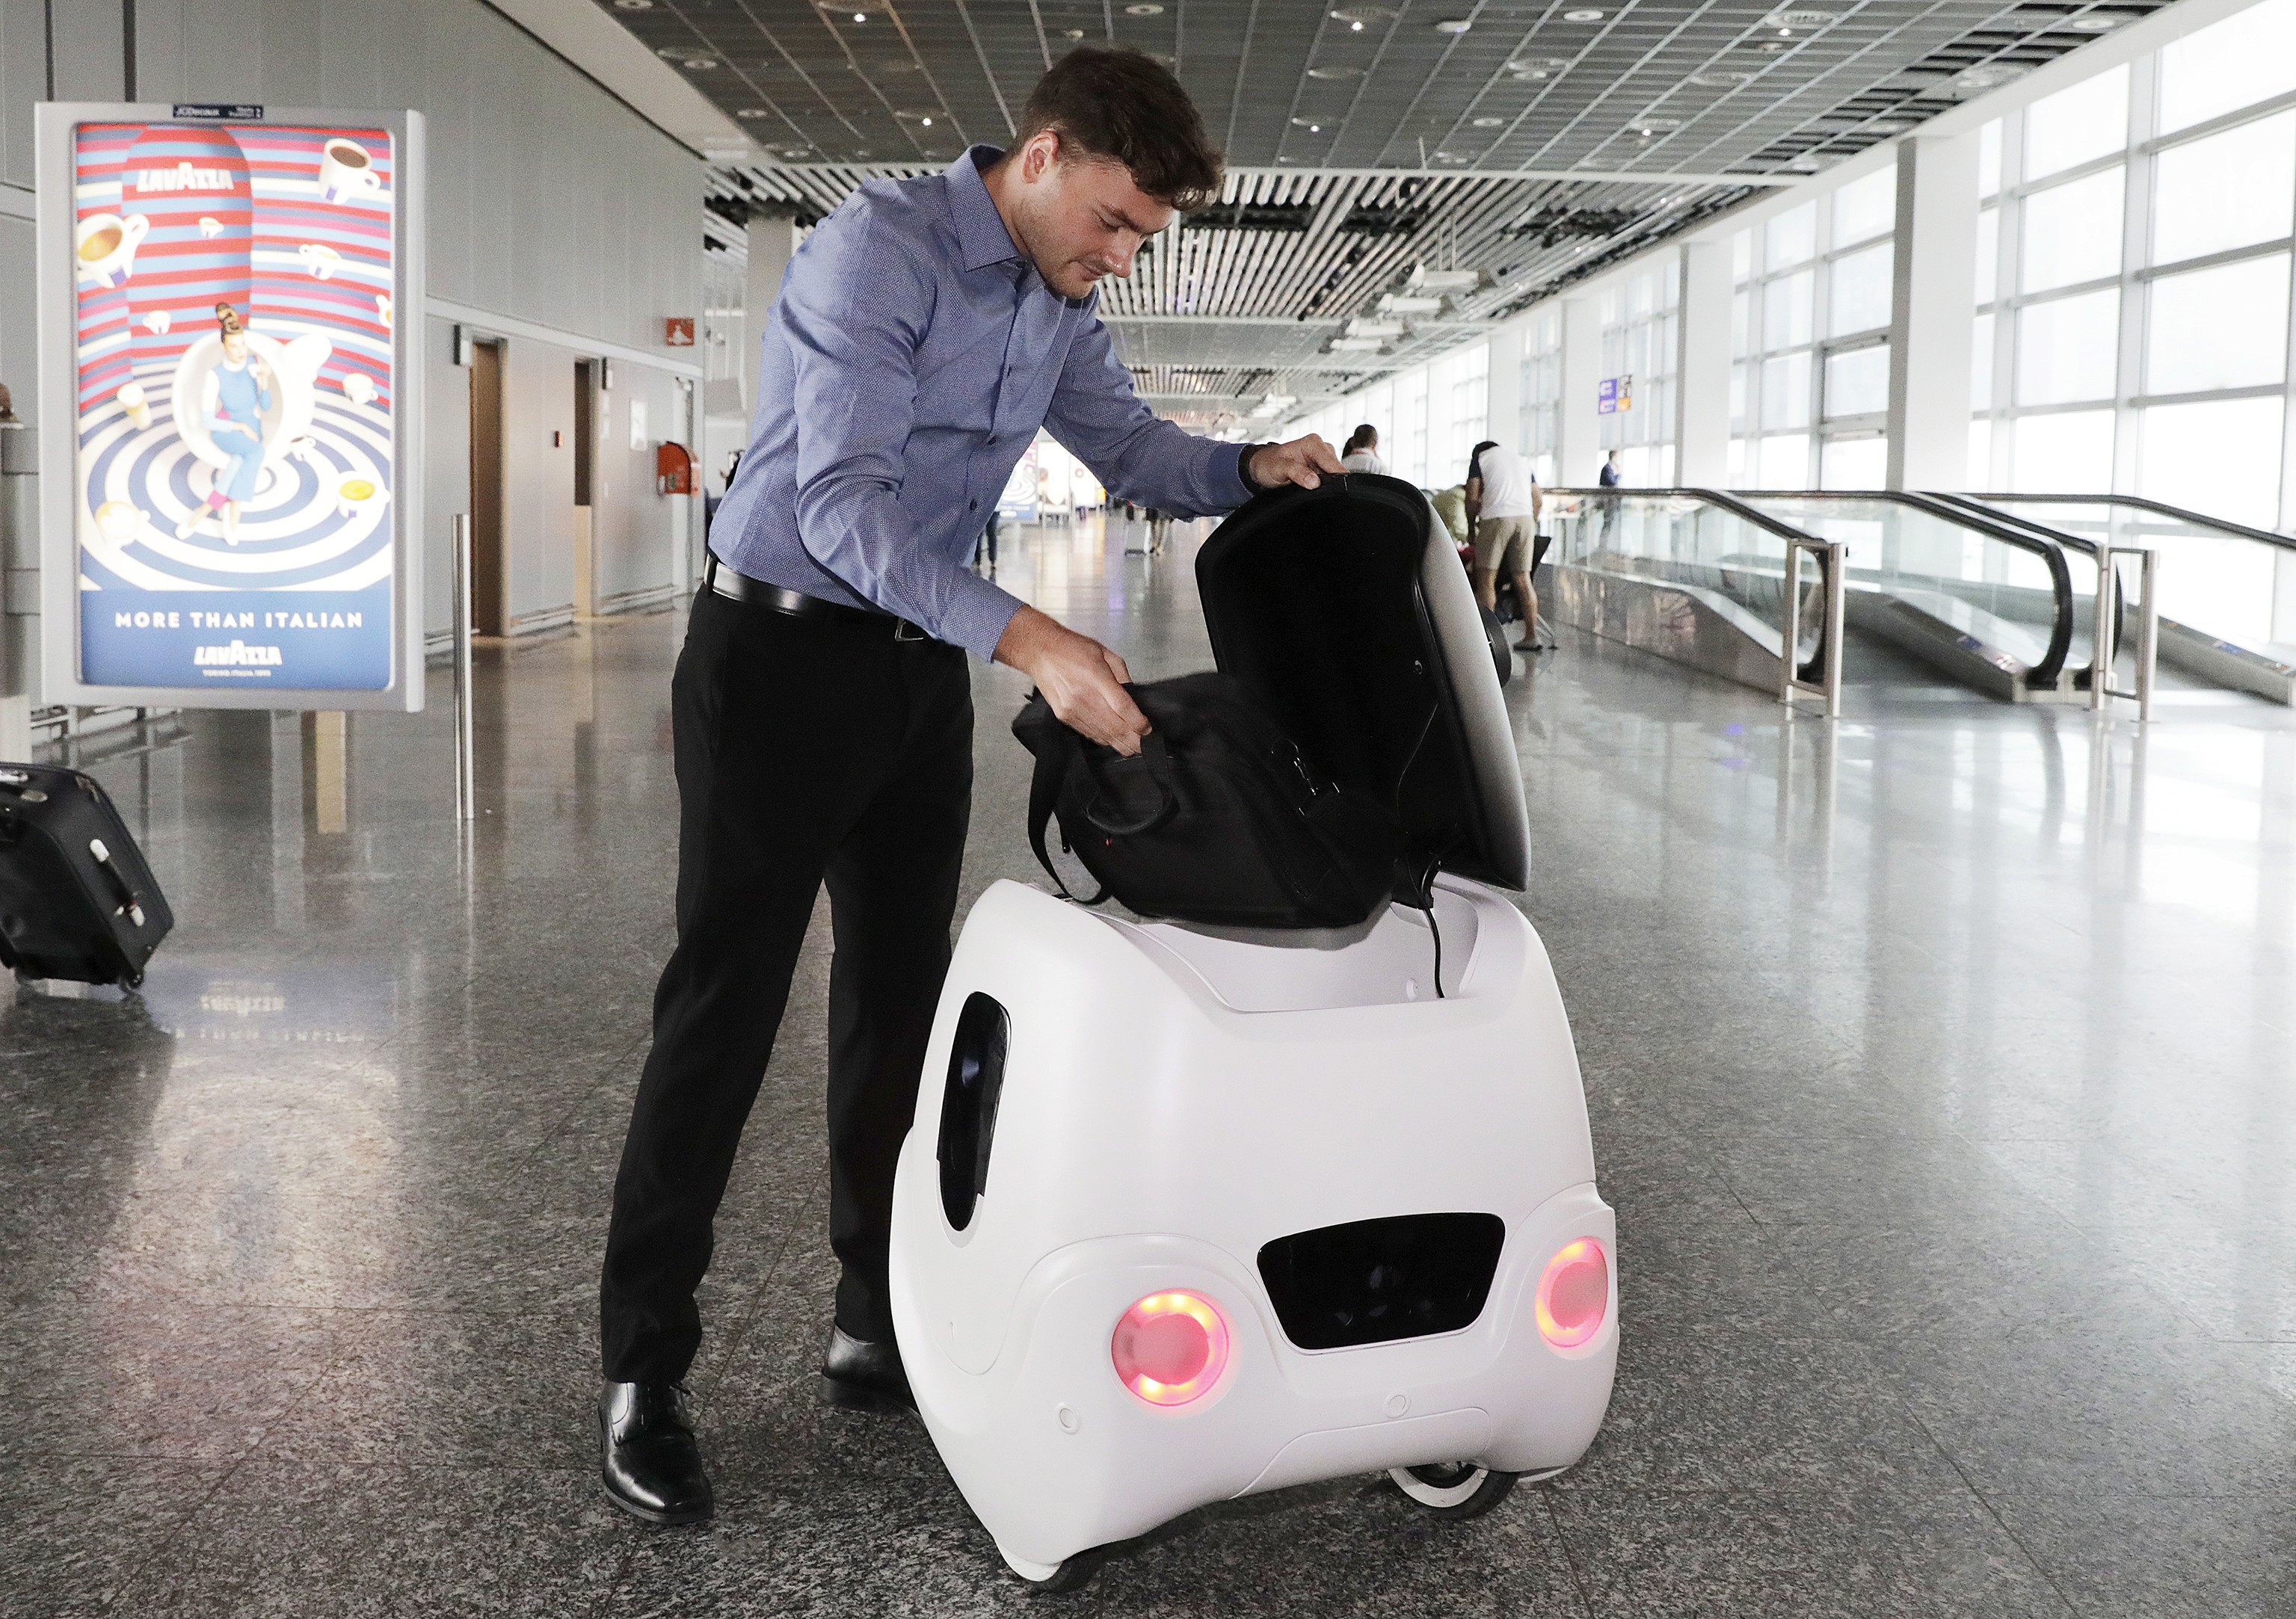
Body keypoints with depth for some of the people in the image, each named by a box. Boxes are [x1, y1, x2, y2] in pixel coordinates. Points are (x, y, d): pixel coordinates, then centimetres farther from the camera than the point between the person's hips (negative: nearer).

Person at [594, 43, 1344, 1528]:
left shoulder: (1061, 305, 6)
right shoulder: (876, 254, -20)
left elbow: (1126, 444, 17)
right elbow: (838, 502, -30)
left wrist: (1249, 470, -6)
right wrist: (1029, 642, -40)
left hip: (920, 668, 8)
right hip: (779, 657, -8)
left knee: (901, 1002, 10)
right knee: (726, 1006, -6)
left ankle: (880, 1325, 20)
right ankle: (644, 1370, 3)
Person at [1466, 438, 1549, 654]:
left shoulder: (1479, 458, 12)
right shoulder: (1522, 461, 27)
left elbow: (1472, 498, 1)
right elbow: (1537, 499, 21)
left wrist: (1471, 526, 13)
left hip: (1496, 518, -5)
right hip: (1525, 518, 5)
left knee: (1486, 579, -1)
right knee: (1523, 579, 8)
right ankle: (1531, 635, 6)